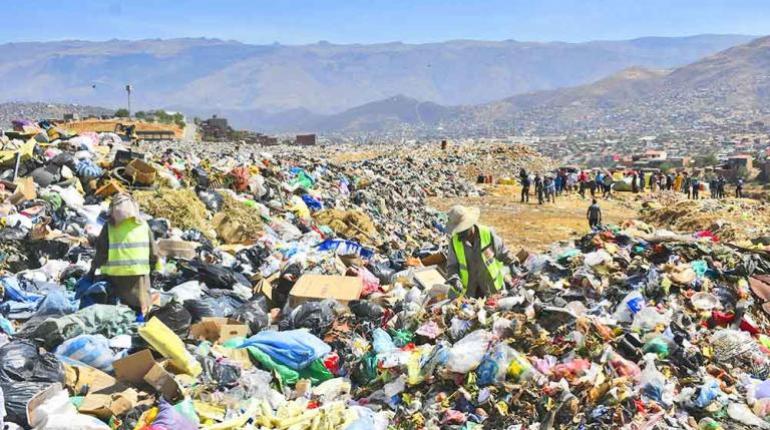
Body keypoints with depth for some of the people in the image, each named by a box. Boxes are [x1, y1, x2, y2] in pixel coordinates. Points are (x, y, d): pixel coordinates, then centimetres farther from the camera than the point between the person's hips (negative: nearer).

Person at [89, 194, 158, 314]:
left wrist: (94, 268, 13)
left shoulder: (109, 227, -1)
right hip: (139, 274, 1)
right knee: (140, 309, 7)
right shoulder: (144, 225, 7)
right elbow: (153, 253, 10)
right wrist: (152, 266, 22)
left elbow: (101, 251, 1)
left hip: (115, 275, -1)